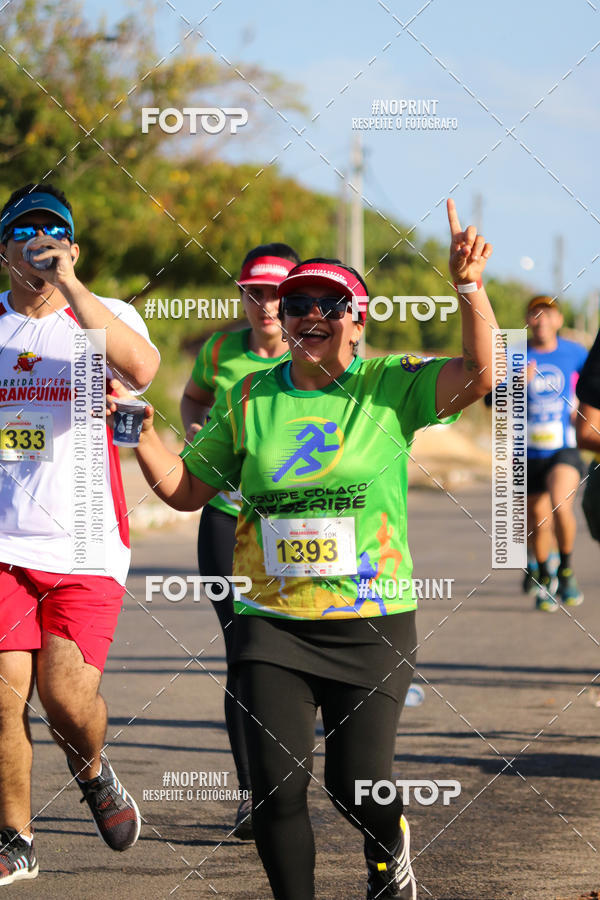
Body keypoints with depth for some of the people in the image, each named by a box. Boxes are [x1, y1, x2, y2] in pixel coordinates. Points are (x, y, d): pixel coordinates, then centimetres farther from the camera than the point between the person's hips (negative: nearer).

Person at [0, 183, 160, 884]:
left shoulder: (105, 316, 3)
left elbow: (140, 367, -21)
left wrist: (67, 283, -23)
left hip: (86, 544, -2)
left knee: (68, 692, -11)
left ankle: (91, 767, 23)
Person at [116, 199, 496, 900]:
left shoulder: (390, 388, -1)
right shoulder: (250, 399, 7)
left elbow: (479, 374, -15)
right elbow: (185, 488, 15)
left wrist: (469, 288, -27)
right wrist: (142, 433, 0)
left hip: (371, 623, -2)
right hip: (272, 622, 2)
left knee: (357, 784, -3)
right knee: (277, 788, -6)